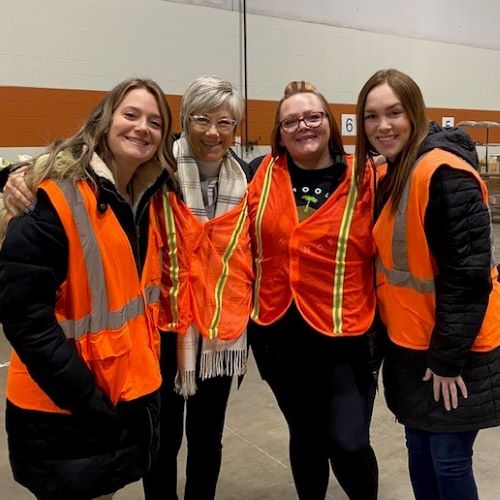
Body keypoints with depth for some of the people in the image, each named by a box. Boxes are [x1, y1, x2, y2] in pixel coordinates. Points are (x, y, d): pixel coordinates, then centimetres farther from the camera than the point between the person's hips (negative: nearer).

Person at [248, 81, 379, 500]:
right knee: (305, 434, 18)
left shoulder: (363, 180, -6)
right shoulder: (263, 176, 1)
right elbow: (246, 246, 10)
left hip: (342, 335, -3)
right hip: (277, 332, 3)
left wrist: (379, 322, -1)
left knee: (347, 443, -5)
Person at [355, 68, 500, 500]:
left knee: (449, 460, 6)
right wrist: (391, 331, 11)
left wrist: (448, 357, -18)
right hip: (412, 345, 8)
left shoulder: (444, 173, -21)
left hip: (455, 351, -8)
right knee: (420, 452, 18)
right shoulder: (393, 176, 8)